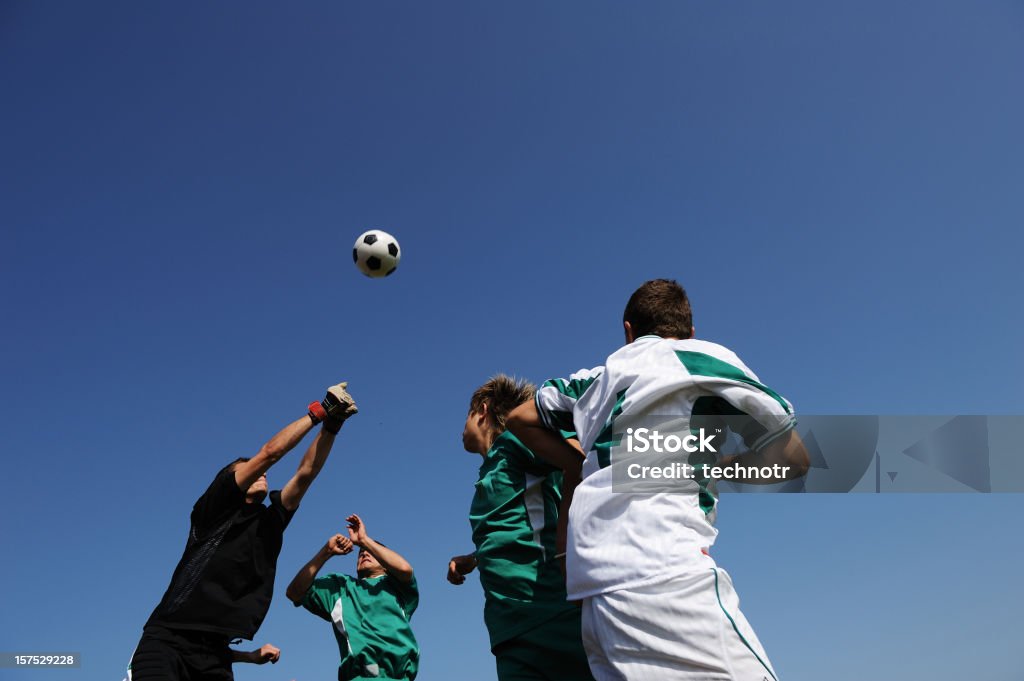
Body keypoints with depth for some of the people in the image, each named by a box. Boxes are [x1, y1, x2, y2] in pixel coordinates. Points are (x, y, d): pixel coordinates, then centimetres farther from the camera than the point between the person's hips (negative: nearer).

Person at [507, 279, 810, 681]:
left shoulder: (598, 377, 23)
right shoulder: (706, 358, 9)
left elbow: (519, 418, 33)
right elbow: (794, 457, 10)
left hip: (594, 583, 7)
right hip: (661, 574, -6)